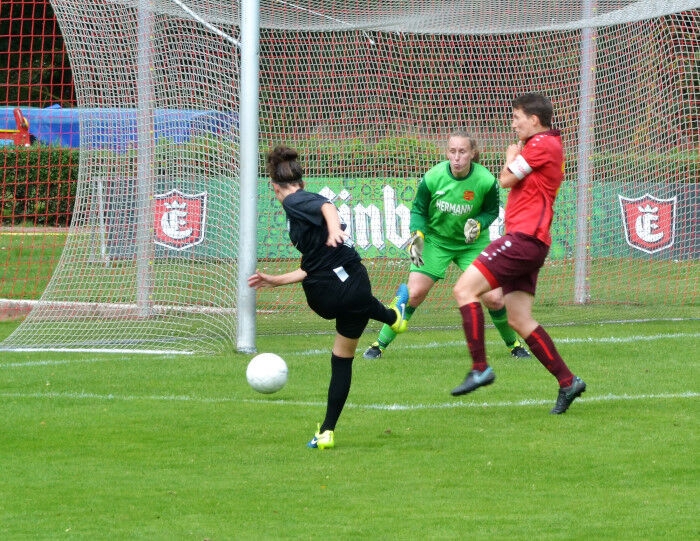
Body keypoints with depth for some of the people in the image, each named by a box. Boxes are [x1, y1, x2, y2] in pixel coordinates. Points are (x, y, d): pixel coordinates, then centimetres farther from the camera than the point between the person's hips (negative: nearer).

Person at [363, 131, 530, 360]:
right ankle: (380, 344, 2)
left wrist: (478, 224, -23)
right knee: (414, 293, -12)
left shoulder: (486, 181, -21)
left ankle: (513, 344, 20)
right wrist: (418, 235, -23)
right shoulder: (432, 178, -20)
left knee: (494, 299, -7)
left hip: (472, 244, 0)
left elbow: (491, 211, -3)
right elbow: (418, 210, -5)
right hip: (435, 240, 0)